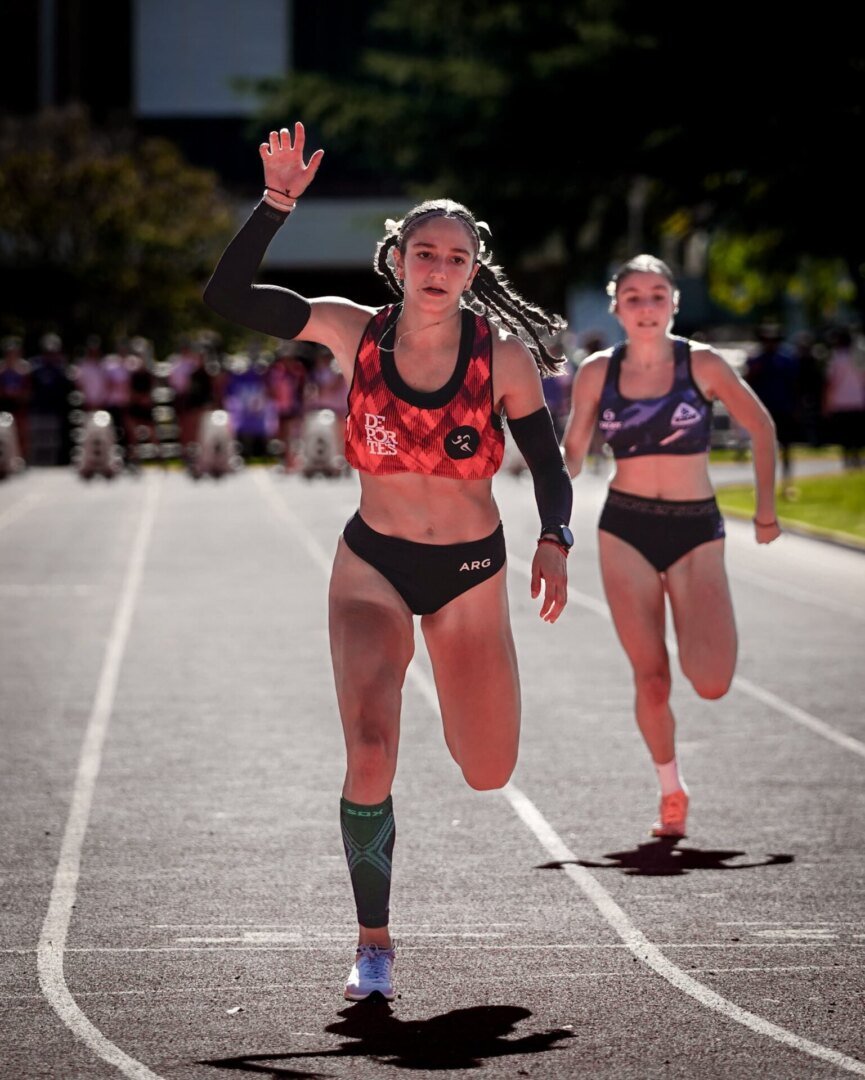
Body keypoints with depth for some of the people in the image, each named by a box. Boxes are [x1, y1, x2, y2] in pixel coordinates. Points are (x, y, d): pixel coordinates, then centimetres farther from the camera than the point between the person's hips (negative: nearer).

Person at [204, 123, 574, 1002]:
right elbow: (225, 296, -13)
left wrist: (554, 542, -21)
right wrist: (276, 204, -22)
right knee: (370, 754, -20)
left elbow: (547, 463, -4)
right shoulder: (354, 332, -9)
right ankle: (373, 944, -3)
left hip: (471, 573, 1)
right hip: (372, 565, 0)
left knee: (489, 775, 9)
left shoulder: (505, 356, -11)